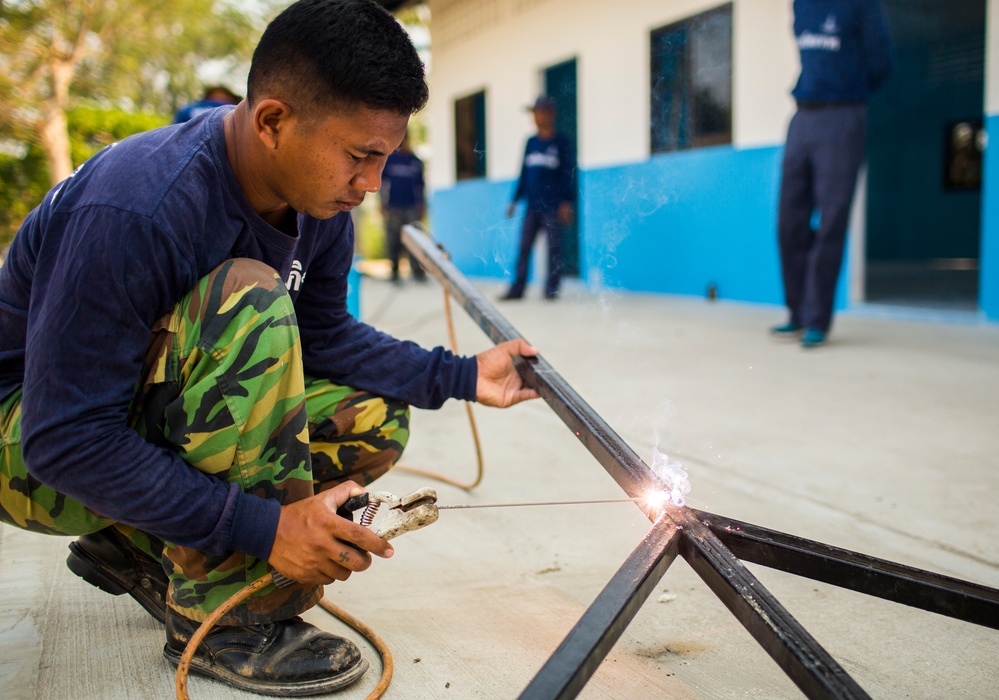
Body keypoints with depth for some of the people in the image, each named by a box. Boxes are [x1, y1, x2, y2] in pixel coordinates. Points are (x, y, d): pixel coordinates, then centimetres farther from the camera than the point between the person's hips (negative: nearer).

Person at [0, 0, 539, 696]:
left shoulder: (320, 204, -8)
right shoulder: (136, 211, -33)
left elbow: (323, 335, 5)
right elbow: (67, 442, -32)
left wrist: (462, 376, -8)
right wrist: (265, 527, -35)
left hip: (157, 415, 8)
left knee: (374, 420, -5)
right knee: (248, 301, -32)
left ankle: (139, 551, 5)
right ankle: (223, 617, -20)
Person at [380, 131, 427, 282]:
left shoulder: (416, 161, 11)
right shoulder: (388, 159, 7)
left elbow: (420, 185, 15)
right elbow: (382, 183, 9)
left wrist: (422, 206, 12)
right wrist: (383, 205, 4)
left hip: (412, 206, 1)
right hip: (393, 206, 0)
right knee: (393, 240, 1)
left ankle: (417, 270, -3)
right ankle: (394, 271, 7)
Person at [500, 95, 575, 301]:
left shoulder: (561, 143, 0)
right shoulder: (531, 142, 13)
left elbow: (568, 174, -2)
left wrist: (567, 202, -9)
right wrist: (515, 200, 14)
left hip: (553, 207, -4)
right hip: (532, 206, 4)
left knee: (553, 248, -1)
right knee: (524, 247, 0)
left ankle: (552, 288, 6)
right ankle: (517, 288, 3)